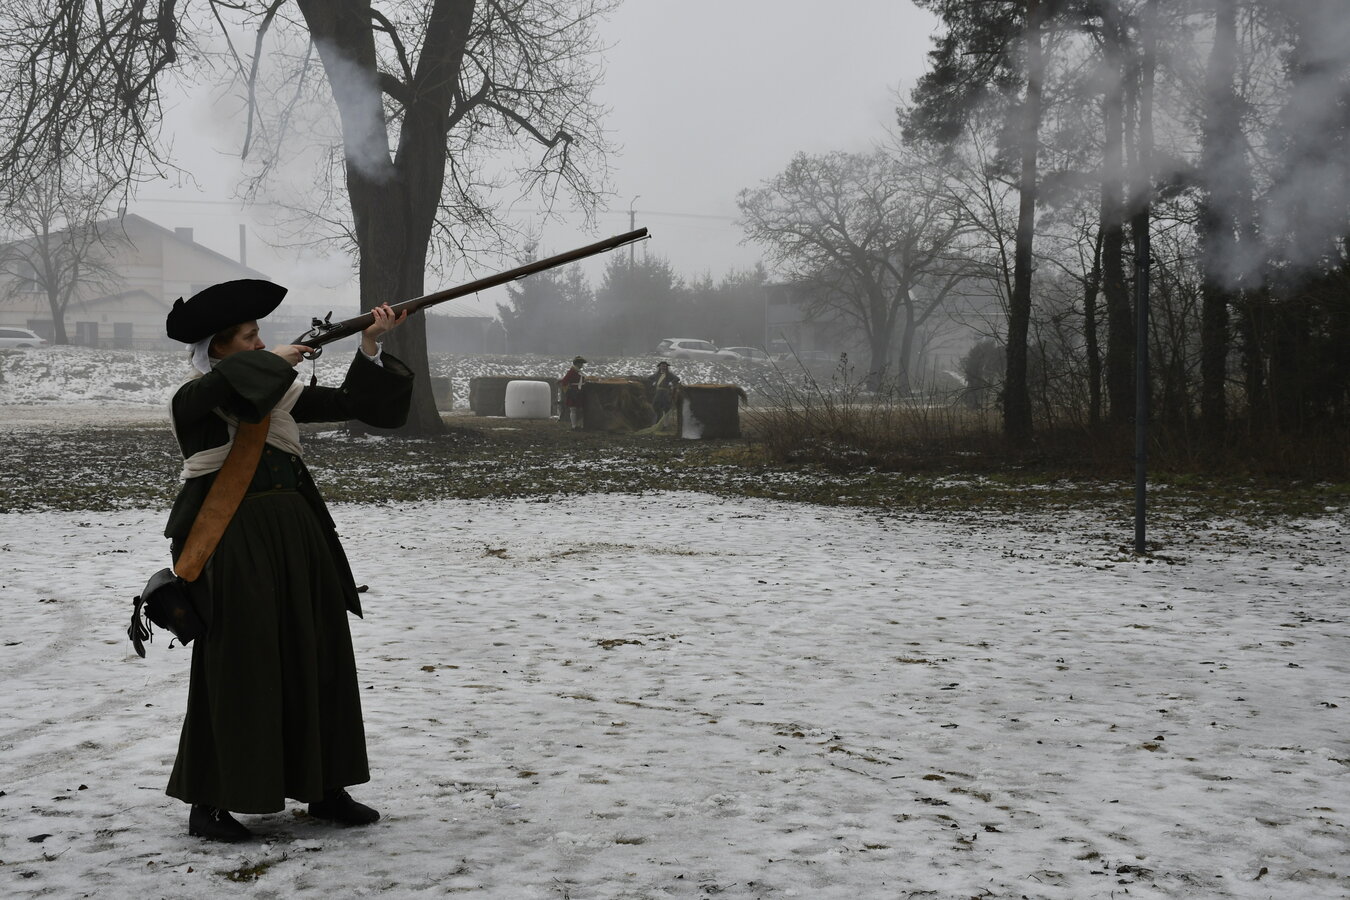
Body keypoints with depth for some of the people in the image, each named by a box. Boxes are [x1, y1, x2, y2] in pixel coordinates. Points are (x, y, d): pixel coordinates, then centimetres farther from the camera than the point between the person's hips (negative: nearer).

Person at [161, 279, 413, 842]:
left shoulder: (278, 393, 11)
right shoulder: (193, 401, -7)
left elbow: (347, 404, 10)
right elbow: (232, 380, -29)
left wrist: (370, 349, -3)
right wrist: (276, 361, -13)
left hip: (297, 538, 6)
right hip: (234, 541, -6)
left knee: (317, 659, 9)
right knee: (236, 669, -3)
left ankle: (323, 787, 20)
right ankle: (207, 802, 8)